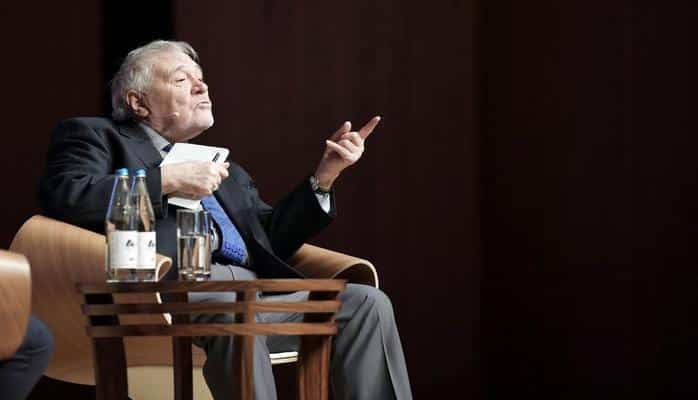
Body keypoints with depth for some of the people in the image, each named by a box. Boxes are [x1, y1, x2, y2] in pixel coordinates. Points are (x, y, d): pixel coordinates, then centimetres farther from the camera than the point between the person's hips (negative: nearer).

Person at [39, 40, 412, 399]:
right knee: (231, 307, -39)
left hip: (256, 294, 7)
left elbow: (272, 241, 26)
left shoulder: (226, 172, 35)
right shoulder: (96, 136, 16)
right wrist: (166, 179, -6)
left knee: (366, 303, -15)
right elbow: (62, 198, -4)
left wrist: (324, 176, 16)